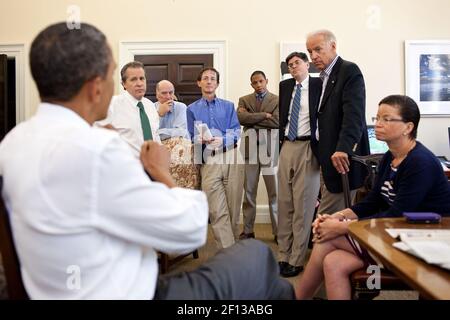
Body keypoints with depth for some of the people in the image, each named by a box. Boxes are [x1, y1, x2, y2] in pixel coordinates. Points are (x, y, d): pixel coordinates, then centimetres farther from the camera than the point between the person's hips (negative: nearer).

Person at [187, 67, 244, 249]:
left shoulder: (228, 106, 16)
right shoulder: (192, 109, 16)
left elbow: (236, 131, 4)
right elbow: (192, 138, 8)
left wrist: (222, 140, -15)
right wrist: (201, 140, -14)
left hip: (231, 157, 1)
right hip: (209, 161, -1)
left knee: (234, 207, 3)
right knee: (217, 211, -6)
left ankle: (234, 245, 18)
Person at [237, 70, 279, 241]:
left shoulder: (277, 100, 7)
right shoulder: (244, 100, 13)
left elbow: (277, 122, -9)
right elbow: (240, 118, -7)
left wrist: (253, 120, -5)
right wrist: (264, 115, -10)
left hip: (269, 148, -1)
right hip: (250, 148, 2)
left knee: (274, 192, 2)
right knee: (249, 192, 5)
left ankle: (278, 231, 10)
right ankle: (248, 230, 14)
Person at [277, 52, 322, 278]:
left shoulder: (319, 85, -2)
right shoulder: (285, 86, 13)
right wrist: (281, 138, 10)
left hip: (307, 148, -5)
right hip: (287, 147, 6)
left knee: (303, 205, -1)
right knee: (285, 204, 9)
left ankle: (296, 260, 8)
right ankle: (283, 256, 19)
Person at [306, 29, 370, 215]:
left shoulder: (349, 71, -7)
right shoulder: (325, 76, 19)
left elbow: (354, 114, -21)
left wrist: (343, 149, -32)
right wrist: (323, 157, 10)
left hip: (342, 158, -8)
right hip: (328, 158, 8)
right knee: (335, 216, 12)